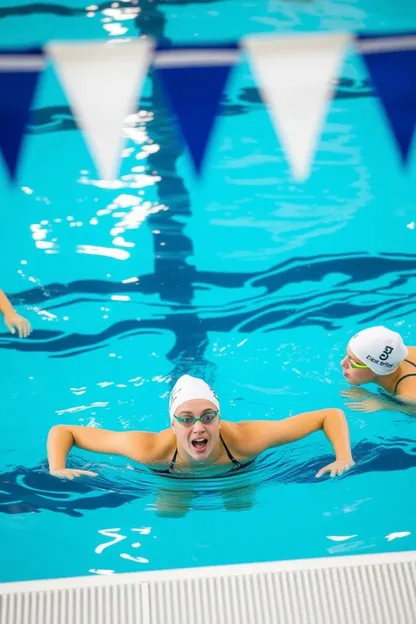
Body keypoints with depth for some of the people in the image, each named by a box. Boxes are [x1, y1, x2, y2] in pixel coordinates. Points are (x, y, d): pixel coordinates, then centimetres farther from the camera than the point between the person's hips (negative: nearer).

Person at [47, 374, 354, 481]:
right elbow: (62, 431, -33)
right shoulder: (151, 449, -42)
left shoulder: (245, 440, -42)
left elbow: (332, 414, -35)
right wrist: (57, 469, -50)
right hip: (172, 487, 0)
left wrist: (344, 459, -48)